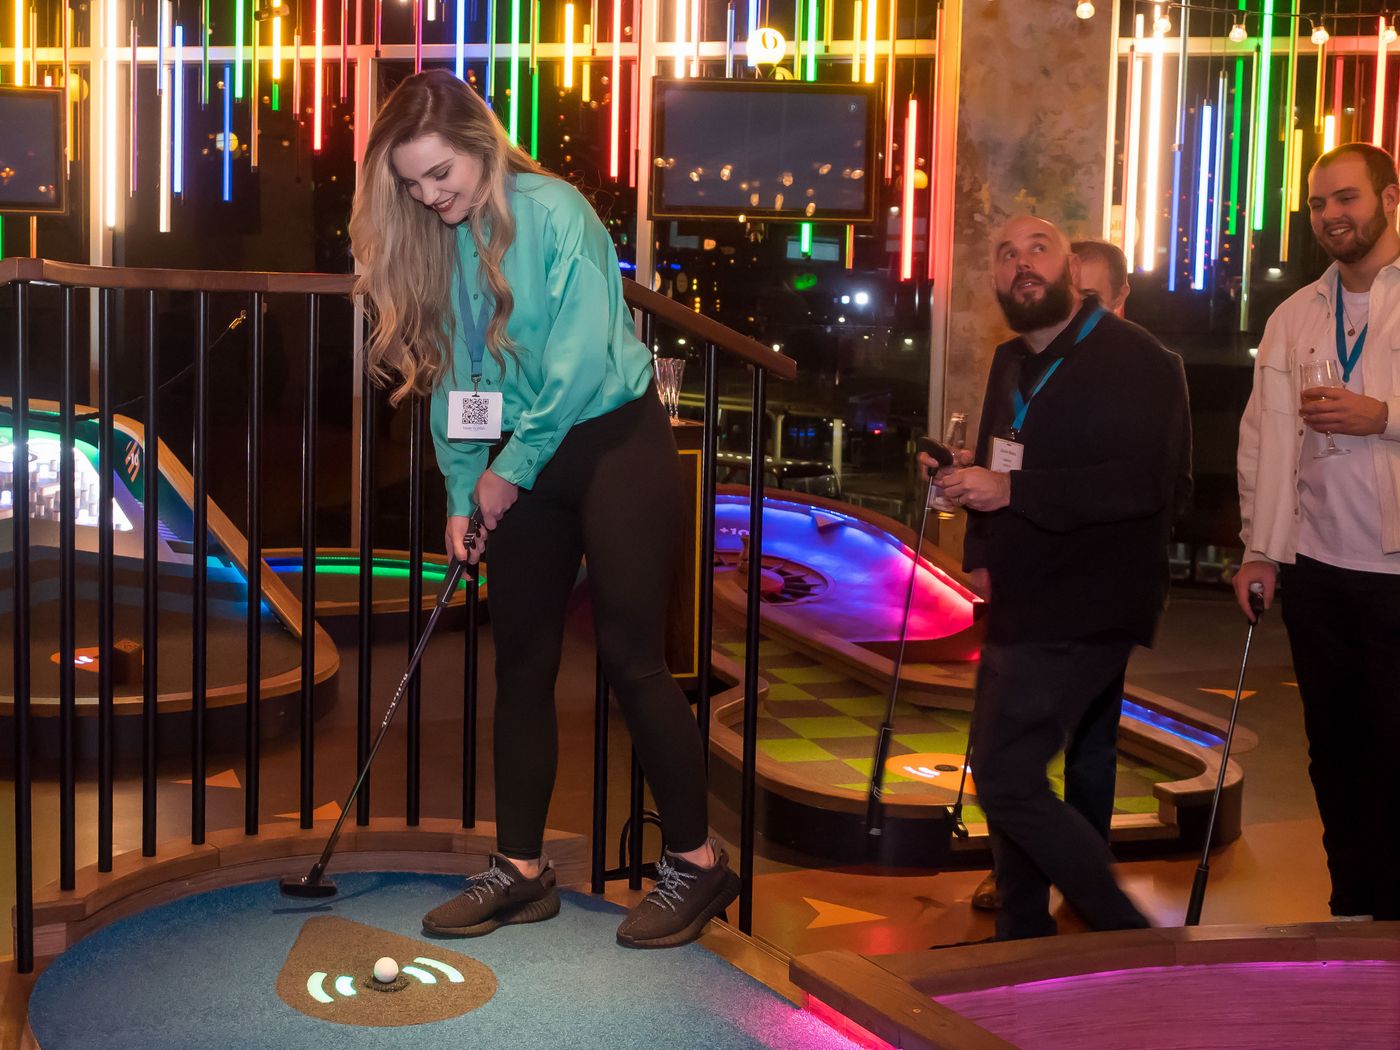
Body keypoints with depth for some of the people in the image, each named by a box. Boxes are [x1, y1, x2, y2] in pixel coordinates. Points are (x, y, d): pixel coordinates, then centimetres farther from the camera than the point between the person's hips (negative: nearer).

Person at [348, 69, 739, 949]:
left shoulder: (554, 213, -14)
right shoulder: (439, 247, 6)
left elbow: (582, 359, -20)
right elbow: (453, 379, 9)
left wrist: (509, 469, -14)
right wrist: (463, 493, 0)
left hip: (615, 443, -7)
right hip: (522, 466, 7)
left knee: (632, 655, -7)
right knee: (523, 661, 7)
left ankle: (697, 861, 5)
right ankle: (522, 868, 15)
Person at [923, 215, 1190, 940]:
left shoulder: (1135, 361, -13)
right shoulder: (1011, 363, 14)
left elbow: (1145, 481, -25)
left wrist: (1010, 492, -27)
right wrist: (980, 553, 9)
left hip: (1084, 611, -9)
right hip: (1021, 603, 9)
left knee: (1006, 778, -14)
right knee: (1007, 774, 16)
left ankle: (1126, 936, -3)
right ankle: (1023, 935, 31)